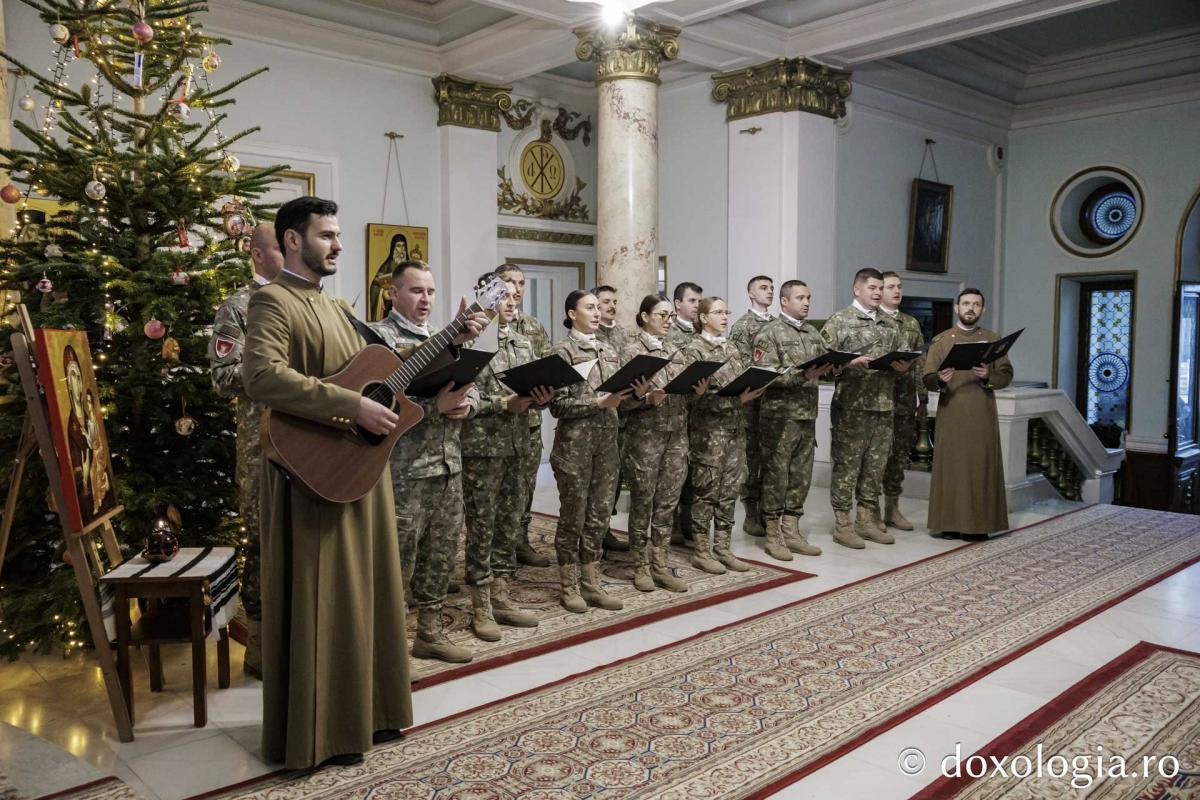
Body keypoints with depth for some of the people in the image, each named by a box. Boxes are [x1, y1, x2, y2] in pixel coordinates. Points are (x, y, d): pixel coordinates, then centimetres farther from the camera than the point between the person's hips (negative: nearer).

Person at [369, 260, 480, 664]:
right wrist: (435, 406, -24)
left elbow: (472, 385, 18)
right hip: (404, 470, -7)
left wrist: (464, 404, -4)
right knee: (397, 560, -1)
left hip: (448, 465, 8)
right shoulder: (379, 336, -7)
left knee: (440, 554, 14)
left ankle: (430, 631, 28)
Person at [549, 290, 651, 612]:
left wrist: (637, 393, -6)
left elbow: (616, 398, 14)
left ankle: (591, 583, 20)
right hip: (574, 442, -6)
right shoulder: (563, 350, -6)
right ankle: (570, 586, 14)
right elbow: (558, 405, -13)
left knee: (599, 514, 9)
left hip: (607, 440, 6)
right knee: (573, 516, 2)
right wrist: (597, 402, -20)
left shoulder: (609, 352, 13)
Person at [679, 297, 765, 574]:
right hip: (708, 429, -7)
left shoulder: (732, 348, 14)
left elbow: (744, 382, 17)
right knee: (706, 490, 1)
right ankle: (701, 550, 11)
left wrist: (753, 390, -6)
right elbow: (697, 395, -15)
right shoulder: (693, 350, -7)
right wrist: (736, 399, -21)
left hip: (735, 427, 7)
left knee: (730, 489, 9)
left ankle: (722, 547, 19)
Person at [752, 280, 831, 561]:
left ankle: (791, 531, 21)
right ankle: (773, 535, 10)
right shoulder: (769, 333, -7)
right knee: (776, 475, 0)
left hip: (807, 415, 7)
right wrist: (803, 375, -25)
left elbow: (828, 367, 16)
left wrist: (834, 368, -7)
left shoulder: (813, 334, 15)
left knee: (801, 475, 11)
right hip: (780, 415, -7)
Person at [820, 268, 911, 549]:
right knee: (846, 465, -1)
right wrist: (850, 363, -22)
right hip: (851, 406, -6)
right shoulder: (839, 321, -3)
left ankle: (866, 520, 21)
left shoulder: (889, 325, 17)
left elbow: (897, 360, 24)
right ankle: (842, 523, 7)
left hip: (883, 405, 7)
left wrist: (901, 367, 2)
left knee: (875, 465, 11)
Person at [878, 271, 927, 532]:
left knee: (900, 454, 9)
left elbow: (919, 364, 14)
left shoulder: (912, 324, 15)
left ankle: (892, 509, 19)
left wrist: (922, 398, 10)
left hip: (905, 401, 5)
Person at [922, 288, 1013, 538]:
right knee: (951, 467, 0)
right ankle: (950, 522, 6)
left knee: (982, 467, 1)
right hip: (951, 416, -1)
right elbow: (927, 379, 0)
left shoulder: (993, 339, 9)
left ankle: (979, 522, 8)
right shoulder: (940, 341, 5)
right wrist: (940, 380, -22)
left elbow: (1006, 375, 5)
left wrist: (988, 376, -16)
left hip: (982, 416, 1)